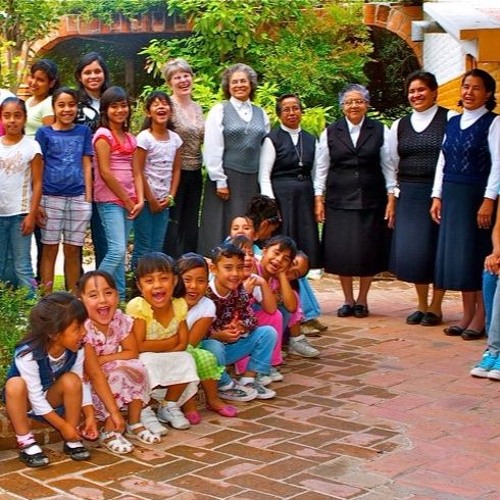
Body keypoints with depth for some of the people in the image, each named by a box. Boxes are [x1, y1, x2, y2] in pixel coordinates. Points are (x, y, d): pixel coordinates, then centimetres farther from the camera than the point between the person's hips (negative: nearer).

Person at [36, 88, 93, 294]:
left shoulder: (83, 132, 9)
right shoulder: (44, 133, 4)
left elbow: (87, 166, 9)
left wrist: (88, 198, 3)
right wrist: (37, 201, -2)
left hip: (78, 198, 2)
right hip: (51, 198, -1)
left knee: (73, 250, 6)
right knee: (50, 248, 3)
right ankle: (47, 296, 7)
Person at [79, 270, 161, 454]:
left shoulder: (121, 320, -11)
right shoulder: (83, 328, -28)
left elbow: (132, 352, -7)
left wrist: (102, 359, -22)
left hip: (111, 374, 5)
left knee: (137, 369, -19)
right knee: (117, 376, -29)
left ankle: (134, 424, -6)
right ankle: (108, 432, -17)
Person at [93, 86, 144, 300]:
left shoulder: (130, 138, 15)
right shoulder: (103, 135, -7)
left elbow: (136, 172, 11)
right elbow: (105, 172, -13)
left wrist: (139, 200, -3)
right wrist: (127, 200, -10)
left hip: (128, 201, 7)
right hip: (109, 200, -7)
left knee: (120, 251, 8)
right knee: (118, 249, -17)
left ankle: (119, 297, 12)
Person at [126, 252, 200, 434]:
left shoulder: (179, 305, -9)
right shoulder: (137, 306, -24)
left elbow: (182, 344, -7)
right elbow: (138, 347, -25)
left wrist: (154, 349, -19)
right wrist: (170, 342, -18)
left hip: (166, 362, 5)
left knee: (186, 360, -21)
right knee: (147, 364, -35)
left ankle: (169, 406, 3)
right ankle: (143, 412, -11)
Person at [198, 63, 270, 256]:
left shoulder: (261, 114, 12)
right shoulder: (219, 110, 1)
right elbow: (213, 148, -5)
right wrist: (220, 181, -10)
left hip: (253, 180, 3)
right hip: (226, 177, -3)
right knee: (221, 228, -1)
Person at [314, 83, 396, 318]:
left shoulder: (380, 131, 3)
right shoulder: (330, 132, 5)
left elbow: (388, 166, 3)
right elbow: (322, 168, 7)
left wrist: (391, 199, -2)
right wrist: (319, 199, 2)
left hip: (371, 201, 0)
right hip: (339, 202, 1)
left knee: (368, 252, 3)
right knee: (341, 252, 1)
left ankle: (362, 300, 19)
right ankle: (348, 300, 16)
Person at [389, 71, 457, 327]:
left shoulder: (450, 119, -3)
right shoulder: (400, 125, 13)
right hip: (409, 195, 4)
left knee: (438, 248, 1)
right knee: (410, 250, 4)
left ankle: (435, 308, 14)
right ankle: (421, 306, 19)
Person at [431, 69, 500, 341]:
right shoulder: (452, 123, 13)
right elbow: (443, 161, 14)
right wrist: (437, 196, 7)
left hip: (478, 196, -6)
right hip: (452, 196, 6)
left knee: (478, 255, -3)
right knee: (456, 254, 7)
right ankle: (467, 314, 15)